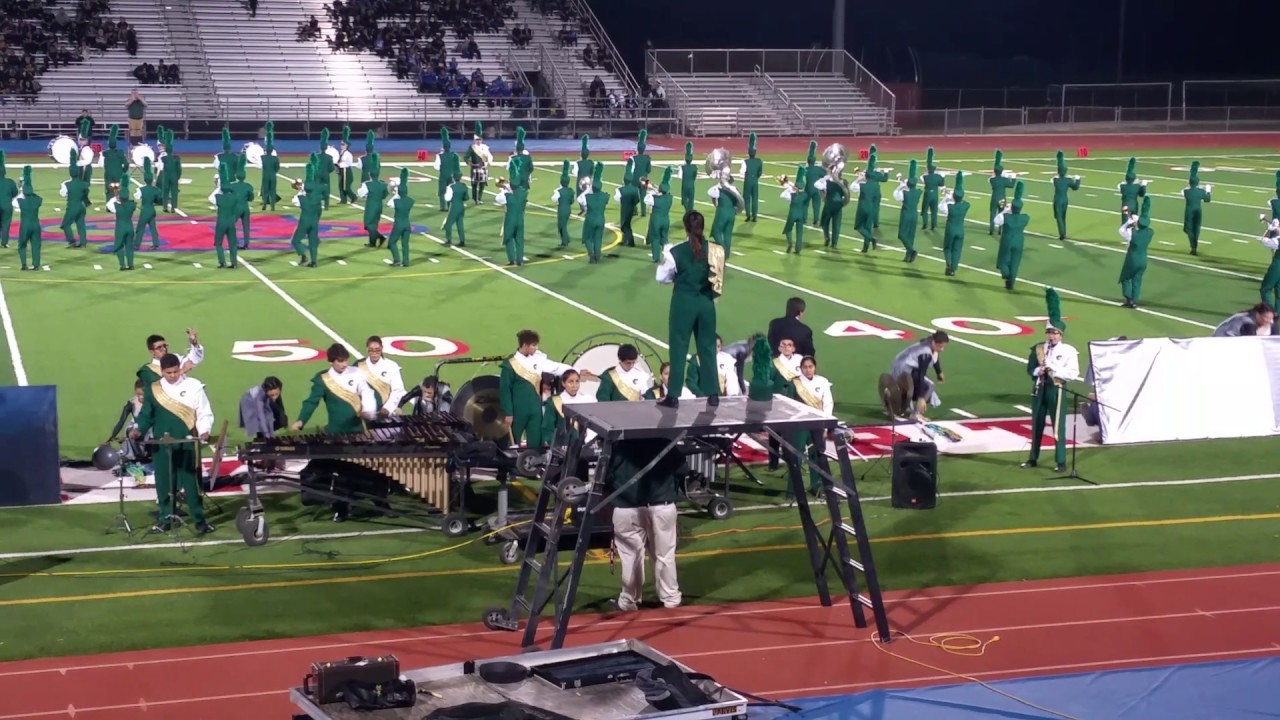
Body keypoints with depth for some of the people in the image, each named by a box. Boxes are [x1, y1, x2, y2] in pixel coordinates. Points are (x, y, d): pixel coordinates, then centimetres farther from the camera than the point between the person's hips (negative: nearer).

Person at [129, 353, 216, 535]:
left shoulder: (194, 386, -1)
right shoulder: (152, 389, 6)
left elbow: (205, 413, 0)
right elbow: (146, 414, 12)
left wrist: (204, 431, -16)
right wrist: (138, 429, -6)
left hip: (187, 444, -2)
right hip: (162, 445, 3)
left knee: (192, 481, -2)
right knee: (164, 482, 6)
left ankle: (199, 520, 3)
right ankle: (165, 519, 17)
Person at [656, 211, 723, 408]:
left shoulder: (675, 251, -13)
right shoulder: (714, 251, -4)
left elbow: (662, 278, -2)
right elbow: (717, 279, 7)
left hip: (683, 302, -3)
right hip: (706, 302, 3)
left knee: (678, 347, 3)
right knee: (708, 347, 11)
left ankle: (673, 396, 3)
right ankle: (713, 394, 14)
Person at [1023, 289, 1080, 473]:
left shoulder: (1069, 351, -6)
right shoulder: (1037, 349, 6)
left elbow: (1073, 374, -12)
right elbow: (1030, 369, 10)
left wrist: (1054, 370, -20)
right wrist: (1038, 371, -12)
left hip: (1057, 390, -4)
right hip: (1039, 389, 4)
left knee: (1058, 427, -2)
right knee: (1037, 426, 11)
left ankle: (1061, 462, 4)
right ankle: (1033, 458, 22)